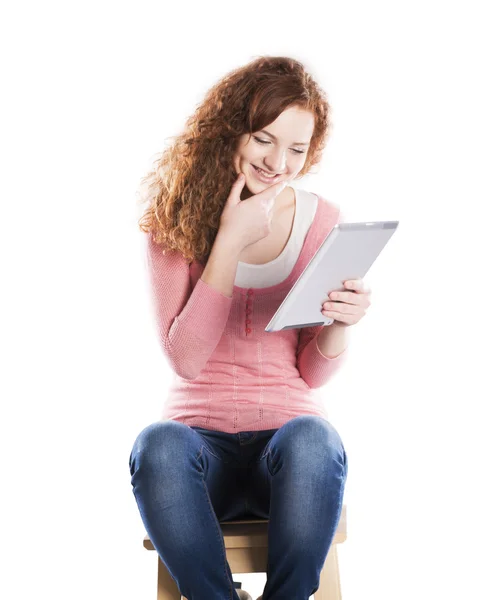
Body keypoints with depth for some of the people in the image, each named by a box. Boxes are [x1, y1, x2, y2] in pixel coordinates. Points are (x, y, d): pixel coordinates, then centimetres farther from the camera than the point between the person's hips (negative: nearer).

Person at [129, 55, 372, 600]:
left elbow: (313, 374, 3)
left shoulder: (323, 221, 2)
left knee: (314, 442, -34)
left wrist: (339, 321, -19)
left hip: (290, 431, 1)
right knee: (157, 448, -34)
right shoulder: (175, 218, -1)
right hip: (199, 431, 0)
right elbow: (184, 360, -10)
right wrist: (229, 243, -15)